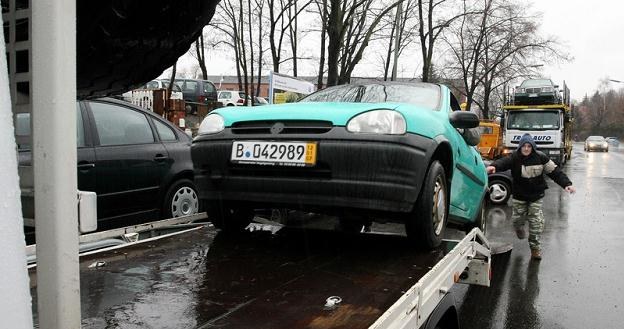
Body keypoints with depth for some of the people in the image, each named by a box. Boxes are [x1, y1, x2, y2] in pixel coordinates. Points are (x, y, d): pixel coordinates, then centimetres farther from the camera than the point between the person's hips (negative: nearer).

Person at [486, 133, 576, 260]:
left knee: (536, 221, -2)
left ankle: (535, 247, 13)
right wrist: (493, 166, -57)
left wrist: (567, 184, -16)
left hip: (536, 196, 0)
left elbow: (554, 171, -6)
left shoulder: (540, 158, -10)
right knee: (517, 218, 8)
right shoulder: (514, 157, -14)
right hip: (519, 195, 0)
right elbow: (503, 162, -34)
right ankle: (520, 228, 47)